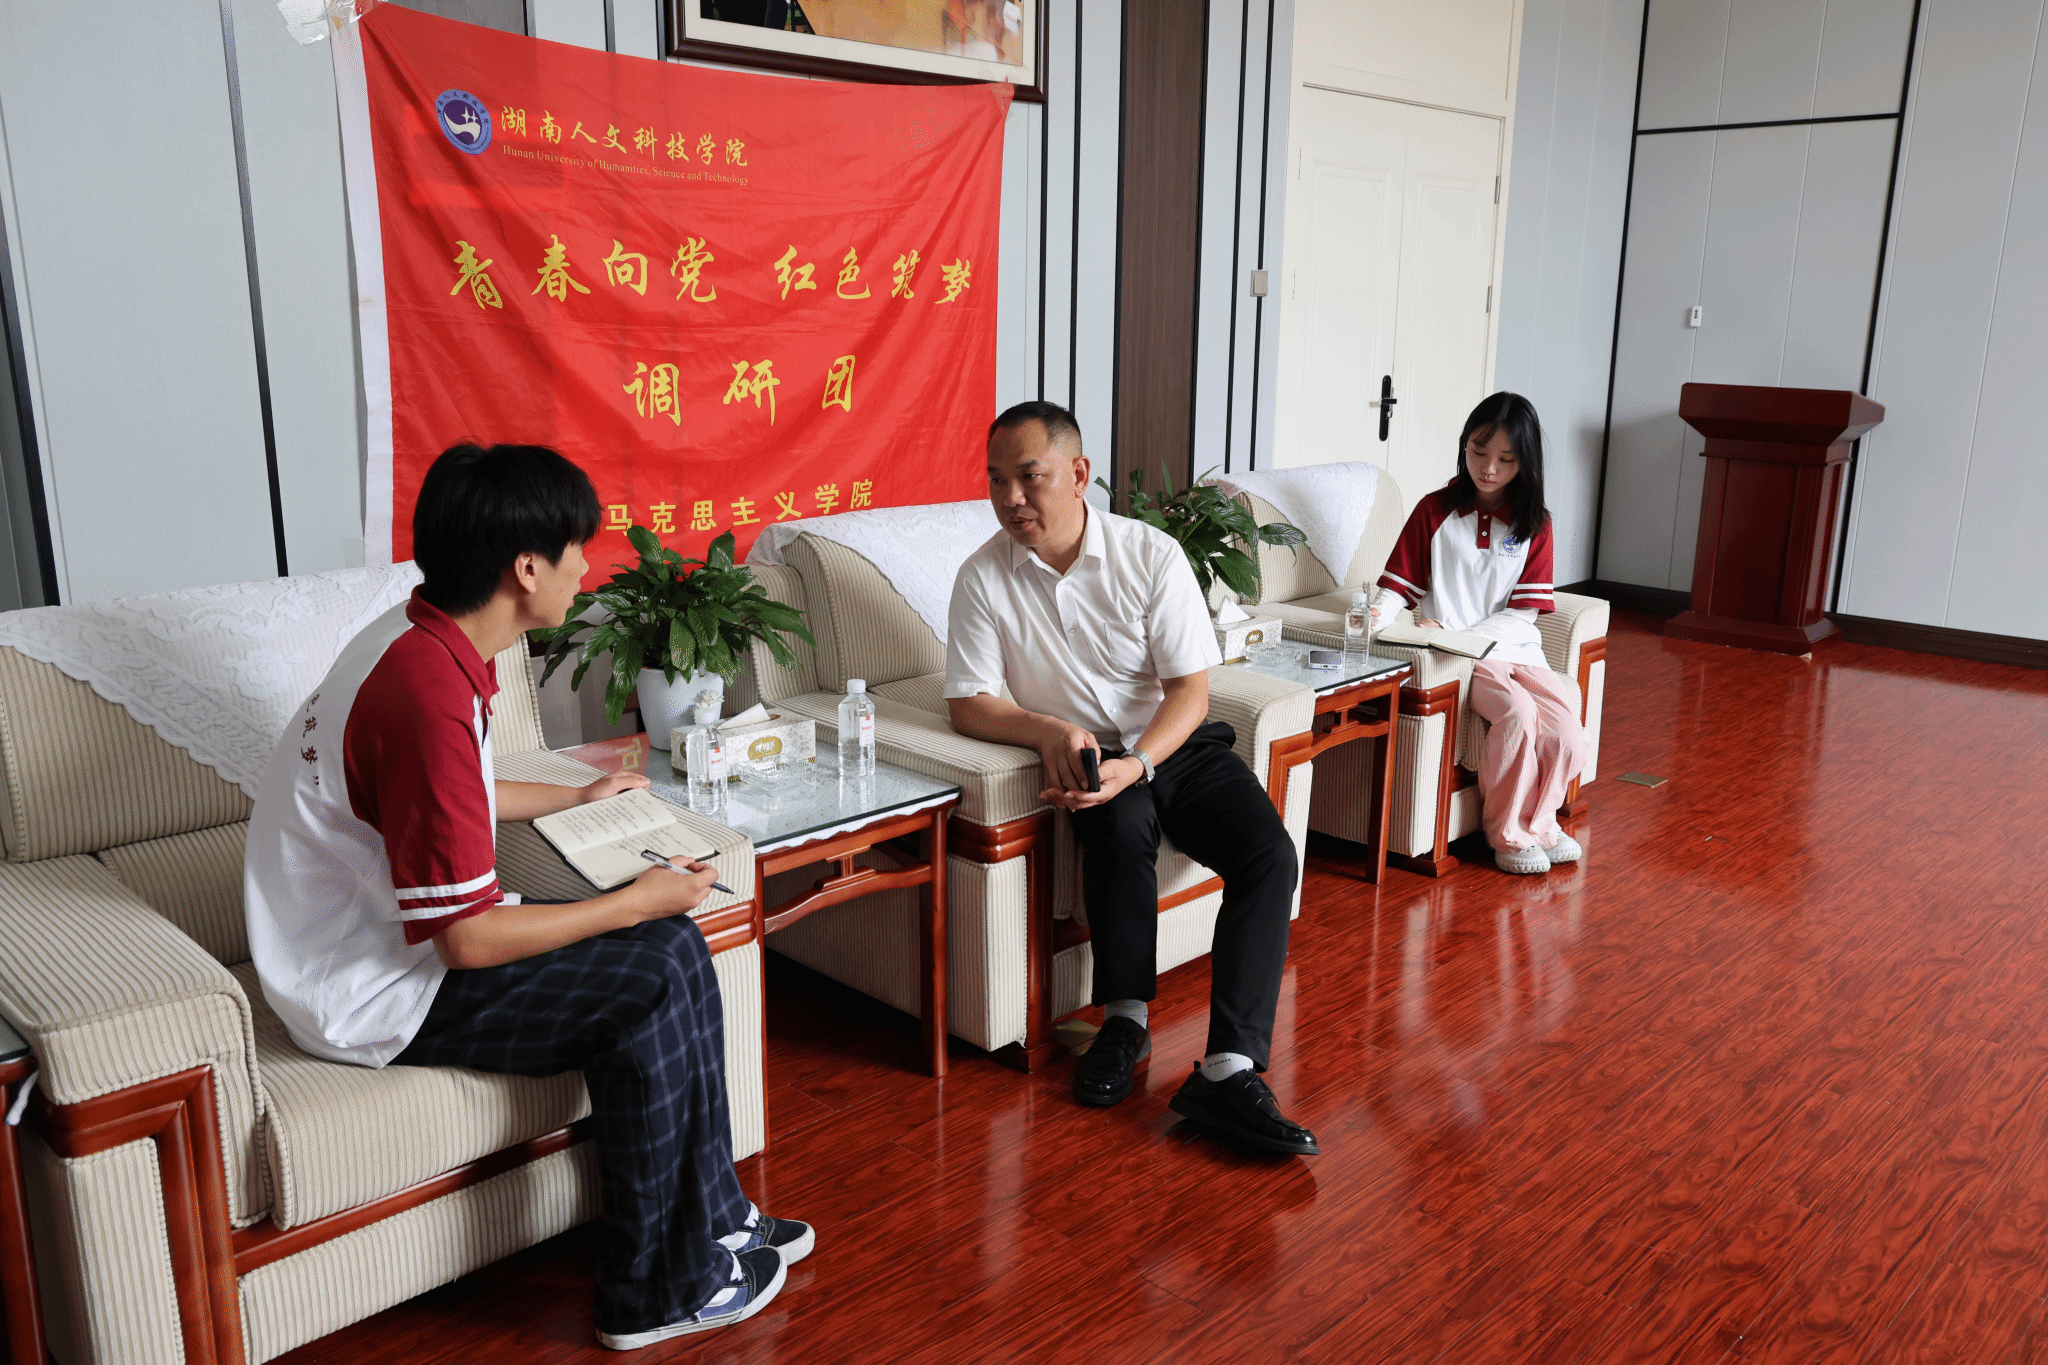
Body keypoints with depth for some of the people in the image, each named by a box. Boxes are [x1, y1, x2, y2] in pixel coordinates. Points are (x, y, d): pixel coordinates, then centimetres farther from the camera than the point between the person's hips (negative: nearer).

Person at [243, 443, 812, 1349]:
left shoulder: (418, 637, 2)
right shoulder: (431, 695, -29)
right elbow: (470, 939, -26)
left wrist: (576, 798, 30)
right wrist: (635, 903, -15)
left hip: (381, 931, 9)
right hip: (369, 994, -9)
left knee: (673, 949, 1)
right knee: (651, 981, -15)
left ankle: (711, 1220, 13)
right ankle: (659, 1289, 1)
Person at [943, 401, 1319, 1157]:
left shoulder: (1151, 555, -10)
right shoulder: (983, 577, -6)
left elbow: (1190, 689, -10)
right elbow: (969, 703, -4)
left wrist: (1136, 763, -28)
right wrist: (1050, 733, -24)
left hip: (1177, 744, 1)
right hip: (1087, 758, -1)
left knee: (1270, 854, -23)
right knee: (1121, 825, -35)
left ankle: (1228, 1068, -28)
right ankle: (1125, 1017, -17)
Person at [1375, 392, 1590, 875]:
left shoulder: (1534, 524, 7)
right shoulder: (1434, 510, 3)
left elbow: (1525, 610, 0)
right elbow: (1399, 585, 1)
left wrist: (1468, 636, -15)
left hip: (1514, 647, 3)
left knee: (1564, 727, -20)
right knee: (1518, 711, -30)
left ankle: (1538, 822, 8)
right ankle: (1507, 832, -9)